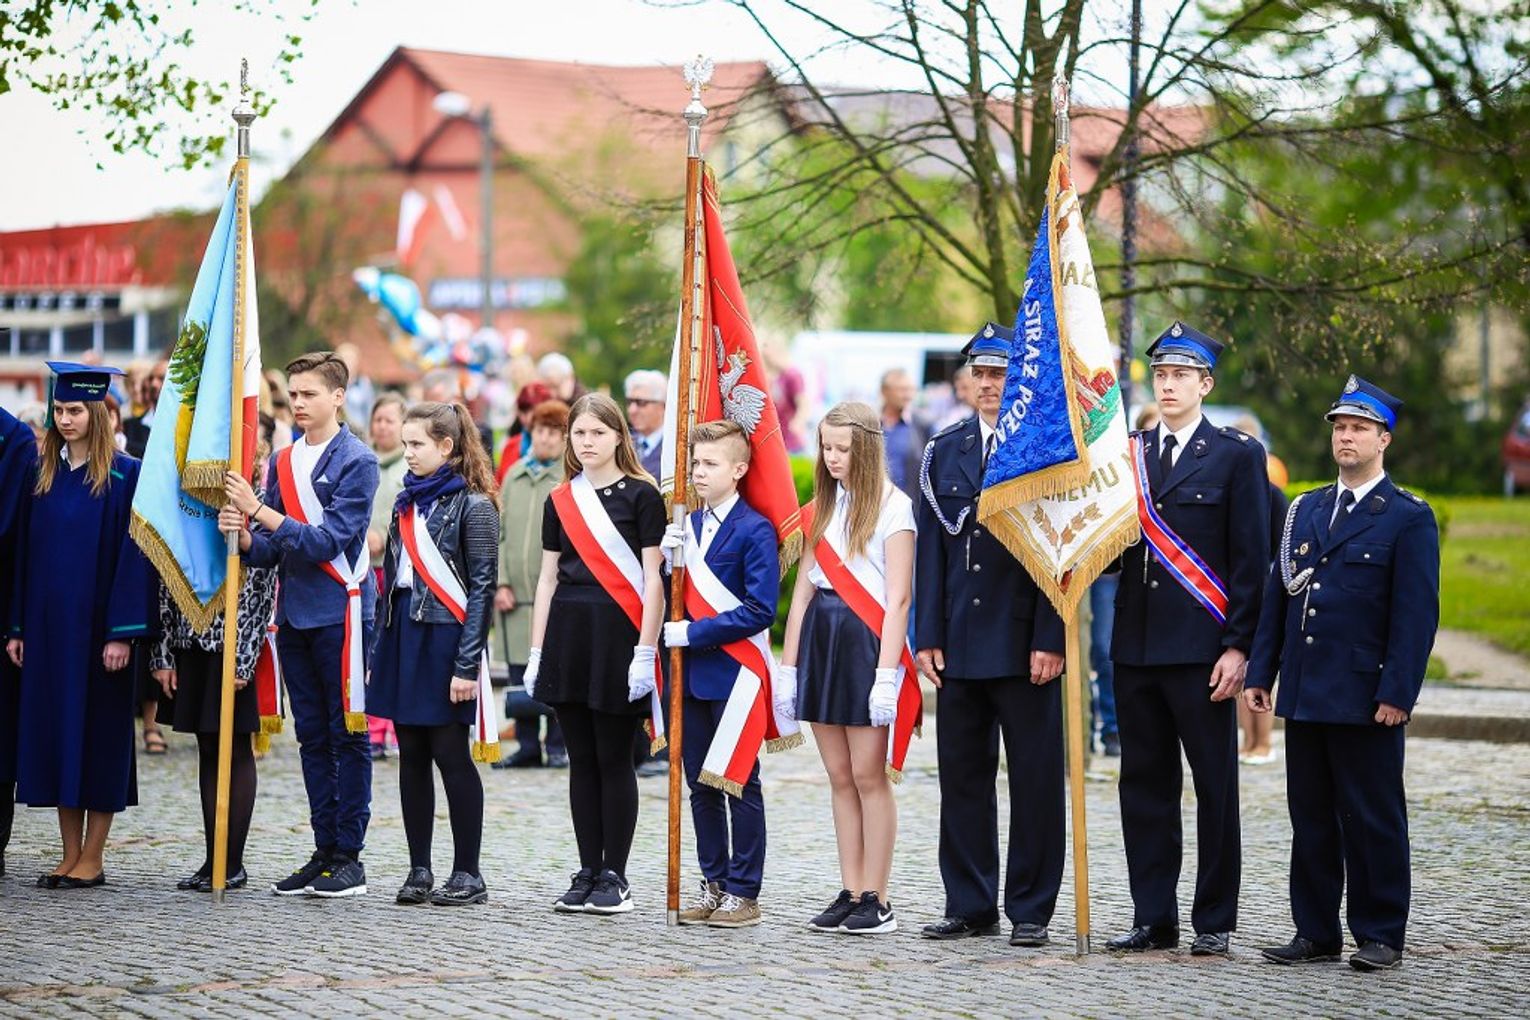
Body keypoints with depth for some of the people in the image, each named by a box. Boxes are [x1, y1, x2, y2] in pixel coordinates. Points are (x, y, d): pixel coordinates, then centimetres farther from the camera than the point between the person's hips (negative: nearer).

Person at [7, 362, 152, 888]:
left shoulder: (125, 475, -5)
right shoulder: (42, 472, 10)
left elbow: (133, 555, -9)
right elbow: (24, 550, 11)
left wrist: (122, 632, -15)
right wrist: (17, 626, 5)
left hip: (97, 623, -5)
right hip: (47, 623, 5)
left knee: (98, 731, 0)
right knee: (54, 729, 6)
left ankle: (92, 857, 6)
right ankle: (71, 855, 12)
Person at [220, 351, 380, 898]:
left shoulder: (357, 461, -8)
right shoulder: (282, 462, 11)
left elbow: (329, 539, -17)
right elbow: (273, 550, 10)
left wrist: (261, 512, -21)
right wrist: (247, 538, -12)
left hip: (340, 612, -7)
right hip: (293, 613, 7)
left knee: (347, 735, -1)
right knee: (312, 736, 10)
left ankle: (350, 856, 3)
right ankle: (324, 851, 16)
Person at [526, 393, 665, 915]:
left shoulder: (641, 495, -2)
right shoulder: (559, 501, 12)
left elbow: (652, 578, -5)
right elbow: (548, 578, 13)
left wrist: (645, 651, -12)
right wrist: (536, 652, 9)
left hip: (618, 633, -5)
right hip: (568, 633, 5)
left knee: (614, 759, -1)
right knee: (582, 760, 8)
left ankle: (614, 877, 6)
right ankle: (587, 873, 13)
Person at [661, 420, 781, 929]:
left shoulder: (755, 530, -11)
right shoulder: (687, 526, 12)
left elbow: (759, 611, -17)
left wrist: (693, 633, -18)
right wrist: (664, 557, -5)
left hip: (734, 673, -7)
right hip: (691, 674, 7)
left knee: (739, 785, 0)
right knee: (701, 785, 11)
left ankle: (743, 892, 5)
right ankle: (714, 883, 20)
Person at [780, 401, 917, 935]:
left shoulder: (892, 506, -6)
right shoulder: (820, 507, 13)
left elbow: (898, 599, -11)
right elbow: (803, 590, 14)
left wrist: (886, 675, -17)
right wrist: (788, 665, 8)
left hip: (867, 642, -6)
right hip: (820, 640, 6)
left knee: (868, 775, -4)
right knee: (840, 777, 7)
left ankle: (876, 900, 1)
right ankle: (850, 893, 11)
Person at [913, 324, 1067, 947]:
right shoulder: (945, 452, 10)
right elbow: (932, 549, 10)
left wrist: (1050, 640, -13)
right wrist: (928, 637, 3)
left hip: (1024, 645, -4)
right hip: (960, 646, 5)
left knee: (1035, 778, 2)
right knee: (962, 775, 8)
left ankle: (1030, 910, 9)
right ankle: (970, 906, 16)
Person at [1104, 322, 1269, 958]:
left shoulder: (1237, 454, -1)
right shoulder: (1128, 454, 13)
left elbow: (1251, 557, -4)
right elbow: (1111, 546, 14)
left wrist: (1238, 646, -11)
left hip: (1202, 648, -5)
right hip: (1136, 644, 5)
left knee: (1214, 785, 1)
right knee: (1144, 783, 7)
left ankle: (1214, 922, 7)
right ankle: (1153, 919, 14)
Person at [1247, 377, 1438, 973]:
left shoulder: (1408, 518, -3)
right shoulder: (1306, 510, 15)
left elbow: (1417, 614, -8)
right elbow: (1277, 596, 15)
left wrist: (1398, 694, -15)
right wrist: (1260, 672, 9)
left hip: (1366, 698, -6)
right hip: (1304, 694, 6)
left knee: (1373, 818, 0)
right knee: (1310, 816, 9)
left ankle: (1380, 936, 7)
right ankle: (1316, 932, 16)